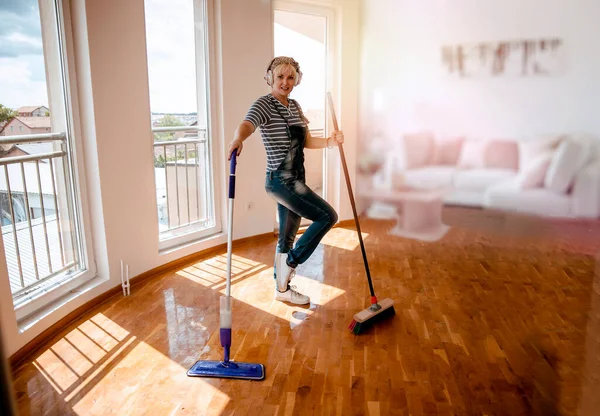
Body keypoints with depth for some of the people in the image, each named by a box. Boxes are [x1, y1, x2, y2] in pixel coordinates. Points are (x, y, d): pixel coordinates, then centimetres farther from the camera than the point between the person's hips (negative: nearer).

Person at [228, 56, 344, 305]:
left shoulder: (294, 106, 13)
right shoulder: (264, 104, -11)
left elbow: (305, 141, 17)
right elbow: (247, 125, -32)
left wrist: (329, 142, 0)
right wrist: (238, 139, -54)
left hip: (295, 180, 8)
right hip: (281, 180, -8)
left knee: (287, 236, 14)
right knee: (328, 216, -12)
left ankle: (282, 288, 28)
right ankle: (291, 261, 3)